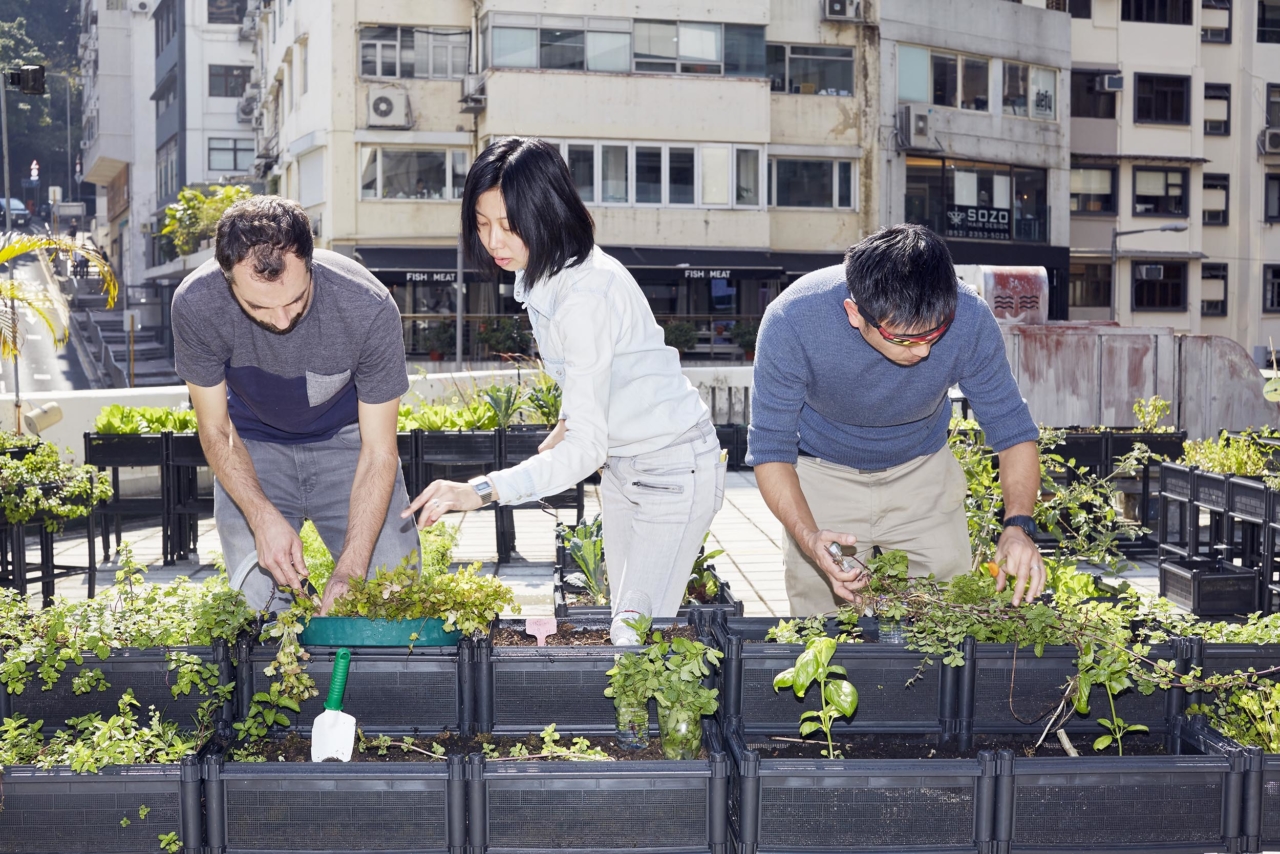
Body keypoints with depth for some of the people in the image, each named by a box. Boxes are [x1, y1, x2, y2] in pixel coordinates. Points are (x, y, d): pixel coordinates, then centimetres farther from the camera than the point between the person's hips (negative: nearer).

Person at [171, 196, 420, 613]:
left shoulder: (369, 307, -32)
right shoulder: (196, 304, -28)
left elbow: (379, 451, -23)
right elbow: (215, 429, -13)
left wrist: (349, 571, -31)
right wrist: (264, 518, -29)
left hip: (345, 437, 0)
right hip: (252, 443, 1)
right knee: (255, 606, -13)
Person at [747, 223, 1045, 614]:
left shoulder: (969, 319, -28)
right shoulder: (791, 322, -33)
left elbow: (1012, 430, -15)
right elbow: (770, 447, -23)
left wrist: (1018, 525, -32)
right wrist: (807, 536, -40)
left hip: (924, 473, 2)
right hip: (823, 475, -1)